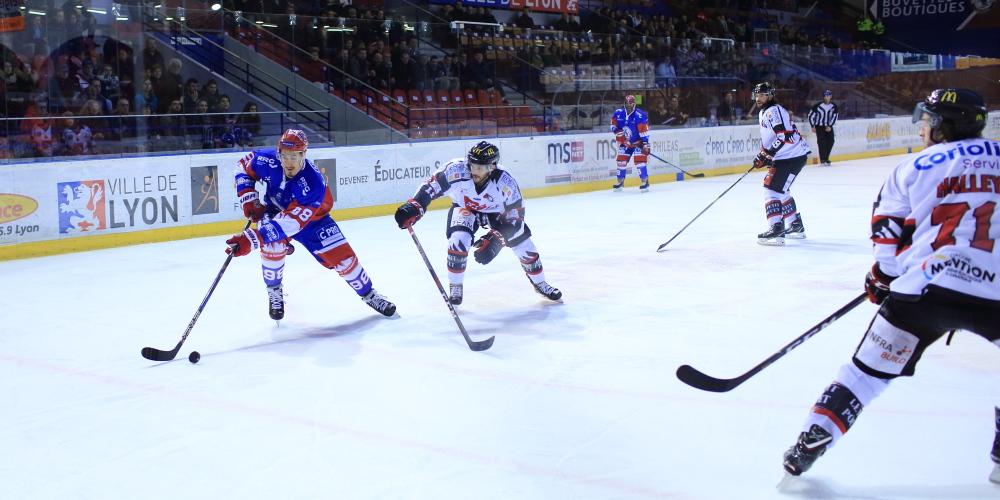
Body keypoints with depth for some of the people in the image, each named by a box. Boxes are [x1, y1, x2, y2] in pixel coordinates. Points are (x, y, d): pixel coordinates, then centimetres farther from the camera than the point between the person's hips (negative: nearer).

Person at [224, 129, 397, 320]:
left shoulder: (313, 184, -40)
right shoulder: (267, 160, -29)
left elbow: (290, 222, -44)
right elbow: (244, 167, -6)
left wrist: (252, 239, -52)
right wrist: (250, 201, -18)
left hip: (312, 218, -2)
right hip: (274, 210, 2)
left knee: (342, 256, -8)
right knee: (272, 245, -28)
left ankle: (368, 294, 18)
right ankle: (274, 292, -1)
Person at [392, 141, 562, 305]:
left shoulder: (506, 183, -35)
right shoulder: (457, 169, -36)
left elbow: (515, 217, -28)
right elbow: (432, 186, -26)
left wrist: (494, 240, -37)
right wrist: (414, 206, -38)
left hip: (497, 212, 0)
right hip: (464, 208, 0)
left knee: (524, 246, -3)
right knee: (459, 240, -27)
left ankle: (540, 284, 26)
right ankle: (455, 287, -3)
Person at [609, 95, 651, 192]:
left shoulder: (640, 115, -22)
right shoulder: (618, 113, -8)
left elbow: (644, 131, -22)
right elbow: (613, 124, 6)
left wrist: (646, 144, -25)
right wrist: (618, 133, -11)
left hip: (638, 142, -5)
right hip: (624, 142, 5)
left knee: (639, 160, -16)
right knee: (621, 160, 4)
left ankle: (644, 181, -9)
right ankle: (620, 181, 18)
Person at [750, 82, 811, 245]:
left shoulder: (774, 111, -16)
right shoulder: (763, 113, 18)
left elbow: (785, 136, -27)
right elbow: (767, 138, 29)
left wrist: (767, 154, -28)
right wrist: (764, 154, 17)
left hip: (792, 156, -11)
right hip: (783, 157, 11)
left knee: (771, 189, -16)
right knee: (780, 190, 23)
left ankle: (776, 230, -22)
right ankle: (796, 226, 33)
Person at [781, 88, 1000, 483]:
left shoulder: (915, 166, 10)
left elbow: (889, 229, 12)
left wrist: (884, 275, 26)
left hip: (925, 287, 0)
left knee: (868, 369, 13)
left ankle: (810, 445, 10)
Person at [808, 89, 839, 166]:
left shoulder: (834, 106, -6)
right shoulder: (818, 105, -16)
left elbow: (834, 117, 0)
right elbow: (811, 115, -8)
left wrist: (830, 126, -10)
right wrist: (813, 126, -9)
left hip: (828, 126, 4)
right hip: (819, 126, -4)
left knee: (830, 142, -4)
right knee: (822, 142, -14)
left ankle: (826, 158, 13)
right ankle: (823, 160, -10)